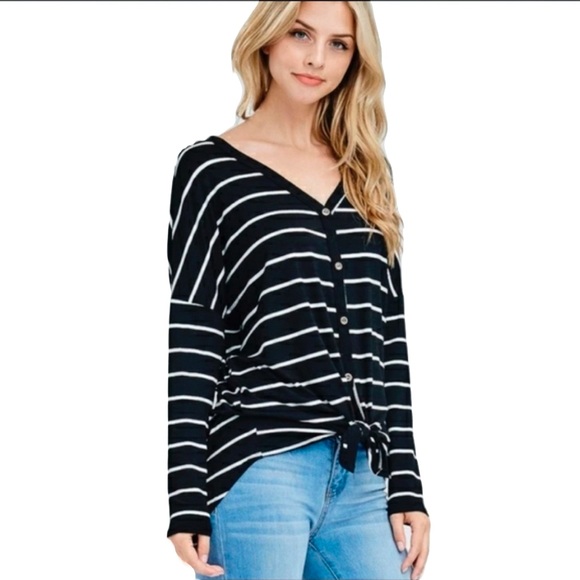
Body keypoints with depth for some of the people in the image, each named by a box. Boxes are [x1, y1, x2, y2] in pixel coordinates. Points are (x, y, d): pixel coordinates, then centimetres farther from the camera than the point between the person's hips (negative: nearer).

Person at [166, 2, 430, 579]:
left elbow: (389, 335, 14)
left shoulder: (367, 174, 14)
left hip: (361, 480, 5)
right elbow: (191, 342, -3)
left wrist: (407, 486, 10)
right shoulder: (211, 168, 0)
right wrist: (187, 500, -8)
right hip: (258, 474, -4)